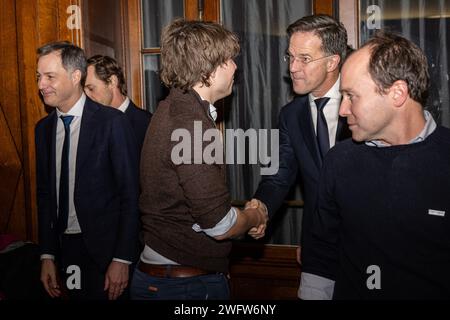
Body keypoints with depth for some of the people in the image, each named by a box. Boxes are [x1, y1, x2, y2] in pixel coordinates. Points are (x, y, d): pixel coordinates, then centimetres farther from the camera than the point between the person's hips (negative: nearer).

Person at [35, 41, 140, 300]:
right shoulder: (44, 128, 6)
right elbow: (45, 194, 9)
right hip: (64, 248, 5)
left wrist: (122, 259, -13)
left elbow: (131, 194, -12)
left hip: (104, 249, -5)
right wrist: (48, 255, 6)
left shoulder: (112, 122, -12)